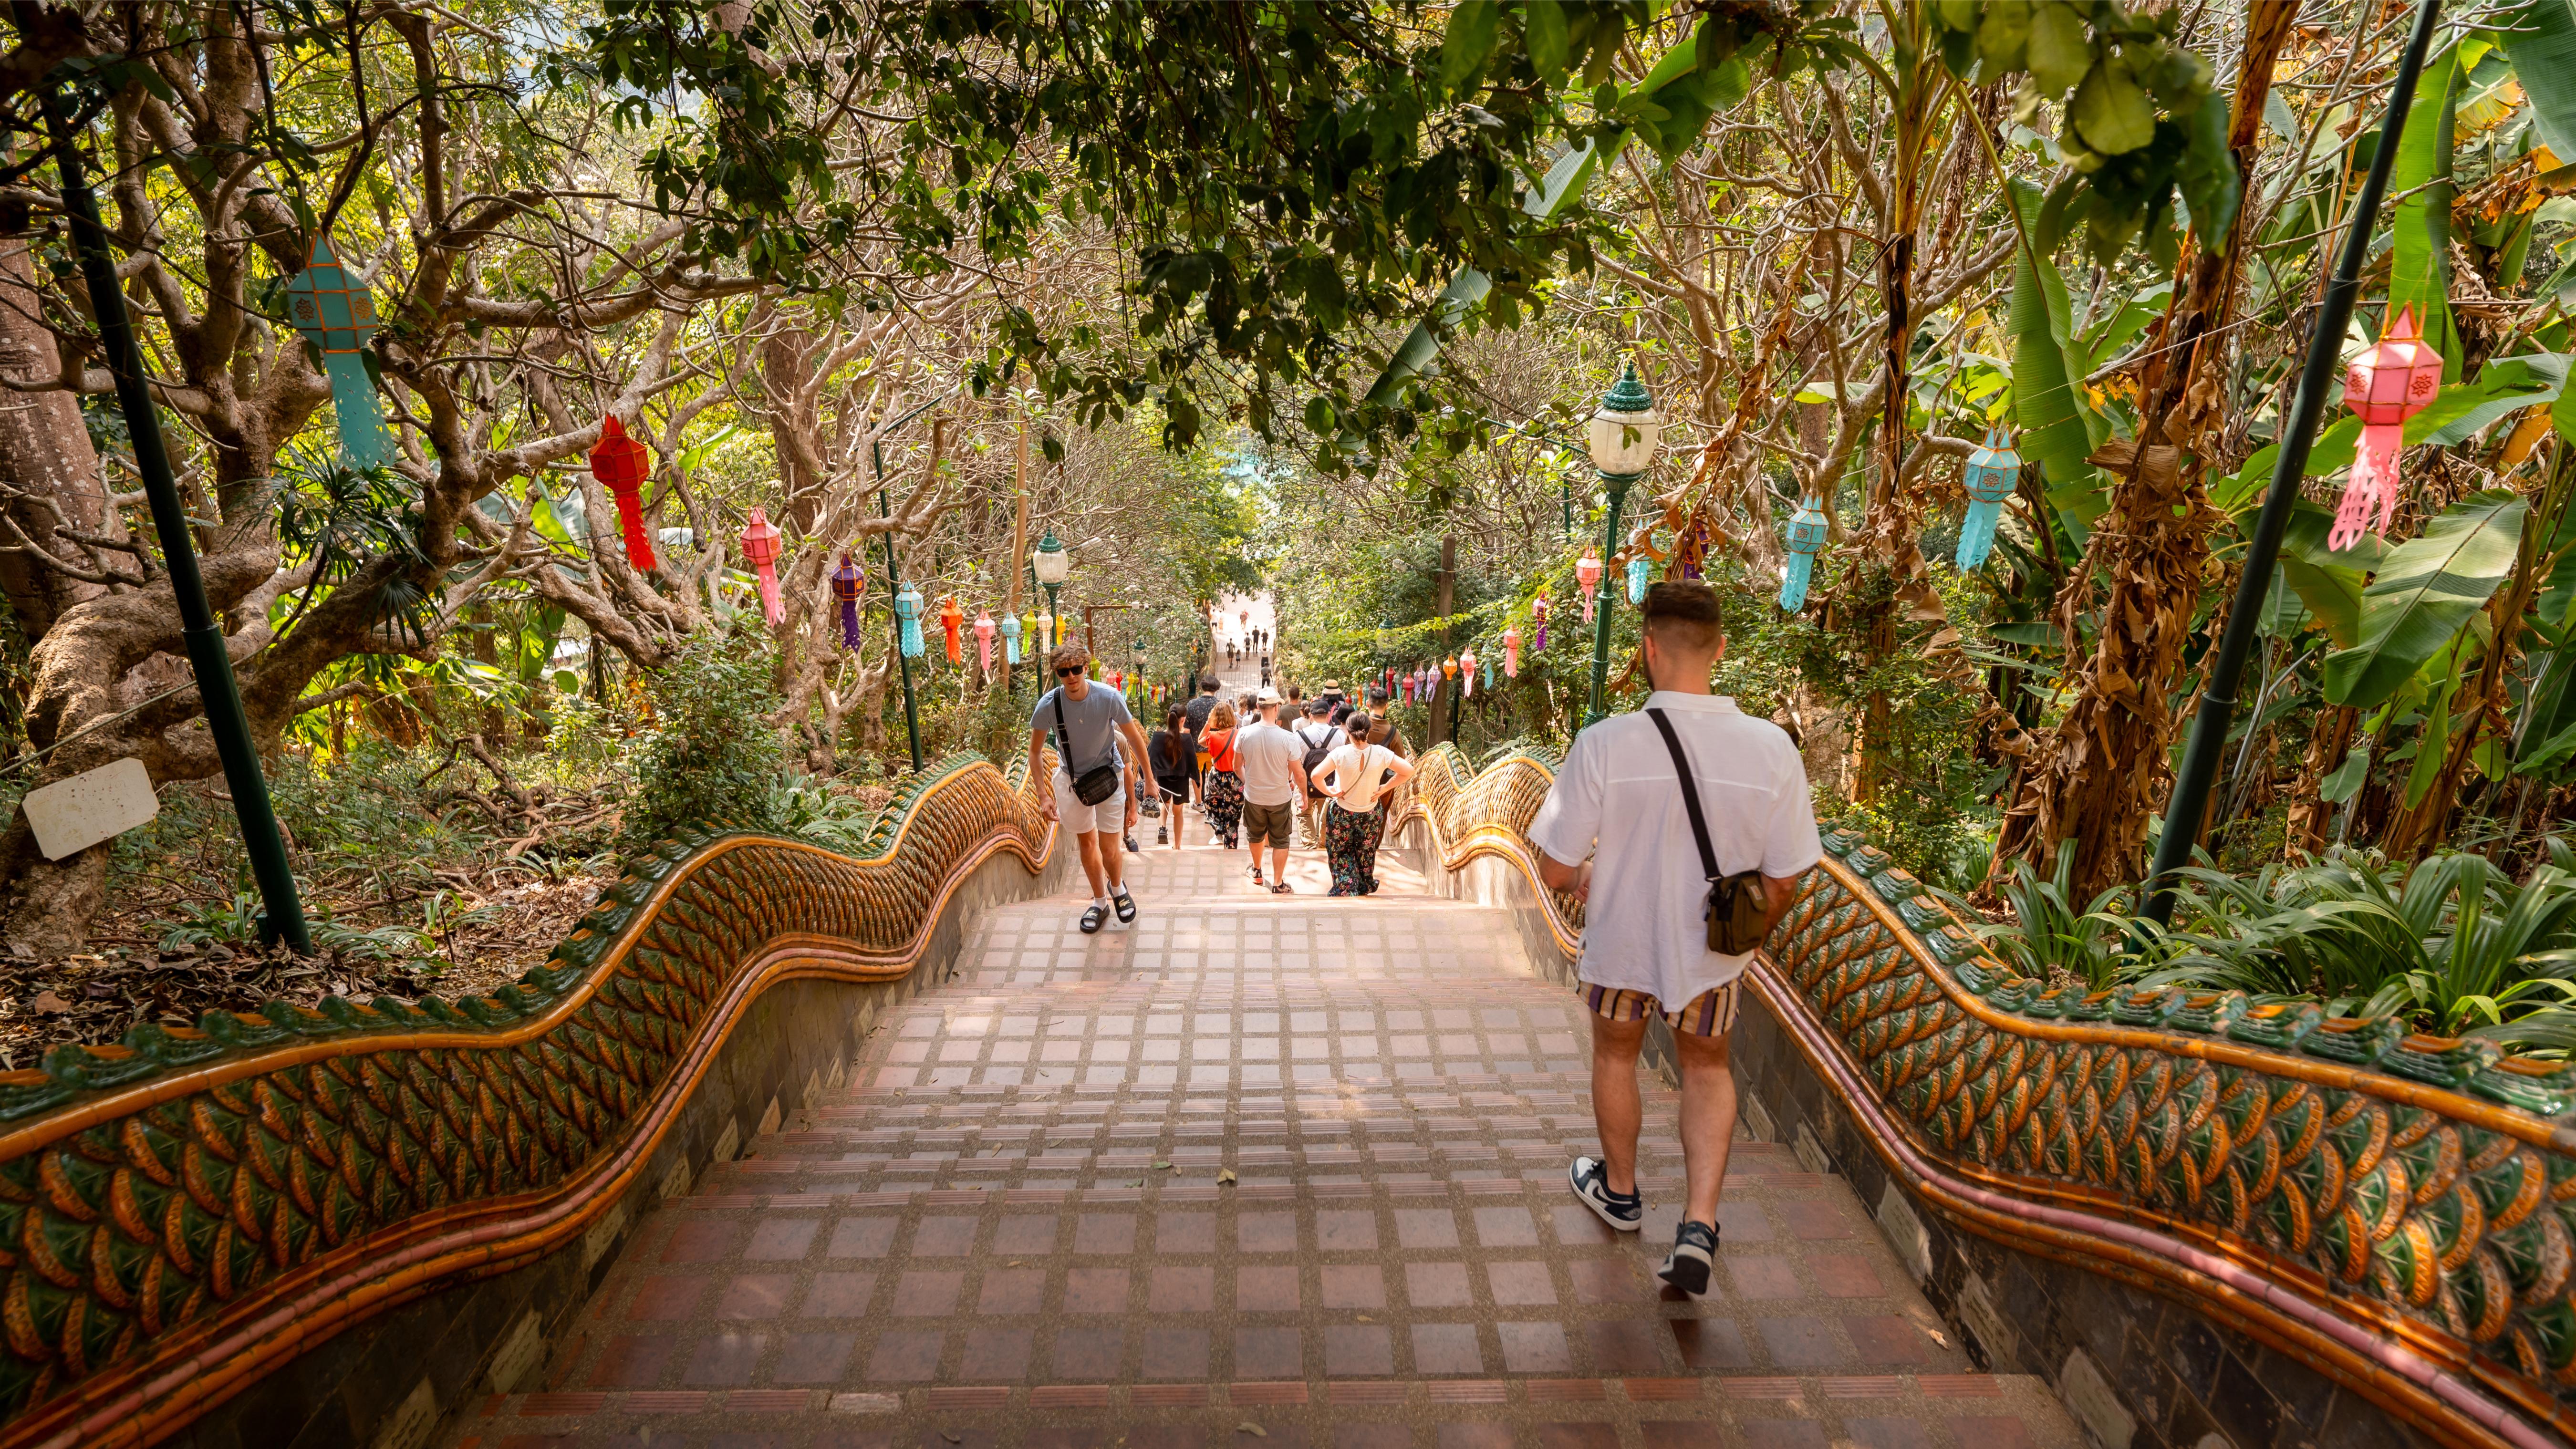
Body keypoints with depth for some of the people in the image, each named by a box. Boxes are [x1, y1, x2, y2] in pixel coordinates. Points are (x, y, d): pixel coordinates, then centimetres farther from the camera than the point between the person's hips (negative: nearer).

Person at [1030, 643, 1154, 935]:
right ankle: (1100, 902, 36)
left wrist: (1149, 780, -3)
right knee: (1086, 842, 15)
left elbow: (1134, 738, -10)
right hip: (1071, 777, 2)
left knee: (1109, 850, -2)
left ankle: (1117, 887, 33)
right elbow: (1035, 750, -7)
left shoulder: (1109, 697, -25)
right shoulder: (1048, 705, -22)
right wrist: (1043, 795, -13)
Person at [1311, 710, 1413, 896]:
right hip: (1369, 814, 3)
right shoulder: (1381, 753, -17)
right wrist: (1385, 788, -5)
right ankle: (1365, 887, 42)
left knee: (1341, 854, 18)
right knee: (1366, 852, 25)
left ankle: (1346, 891, 15)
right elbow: (1409, 771, -11)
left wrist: (1329, 791, -12)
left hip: (1342, 813, -2)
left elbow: (1316, 776, -29)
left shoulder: (1340, 753, -23)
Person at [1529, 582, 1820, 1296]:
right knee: (1706, 1067, 28)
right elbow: (1784, 882, -9)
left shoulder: (1604, 743, -25)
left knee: (1616, 1053, 26)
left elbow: (1555, 870, -19)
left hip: (1620, 943, -1)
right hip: (1714, 952, 2)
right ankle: (1699, 1224, 17)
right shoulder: (1771, 747, -18)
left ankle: (1620, 1191, 48)